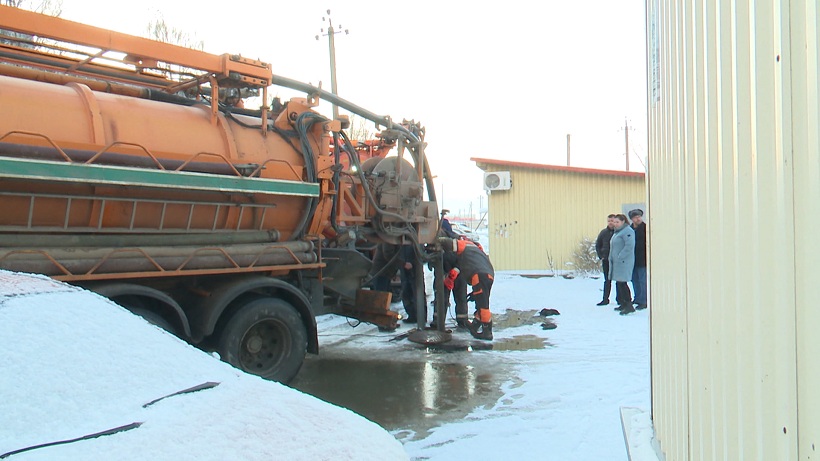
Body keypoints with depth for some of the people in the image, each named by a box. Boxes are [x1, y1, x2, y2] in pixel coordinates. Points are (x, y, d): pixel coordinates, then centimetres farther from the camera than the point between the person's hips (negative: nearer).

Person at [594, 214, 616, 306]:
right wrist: (601, 256, 4)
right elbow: (597, 245, 13)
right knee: (607, 280, 9)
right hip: (606, 260, 3)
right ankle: (605, 299, 13)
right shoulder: (603, 232, 5)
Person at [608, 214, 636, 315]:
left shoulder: (628, 231, -12)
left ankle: (629, 305, -12)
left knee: (622, 283, -13)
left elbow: (629, 246, -22)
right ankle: (623, 304, 20)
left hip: (623, 262, -10)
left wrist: (620, 257, -21)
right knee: (618, 283, 12)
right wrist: (611, 258, 16)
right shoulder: (617, 232, 20)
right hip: (616, 262, 10)